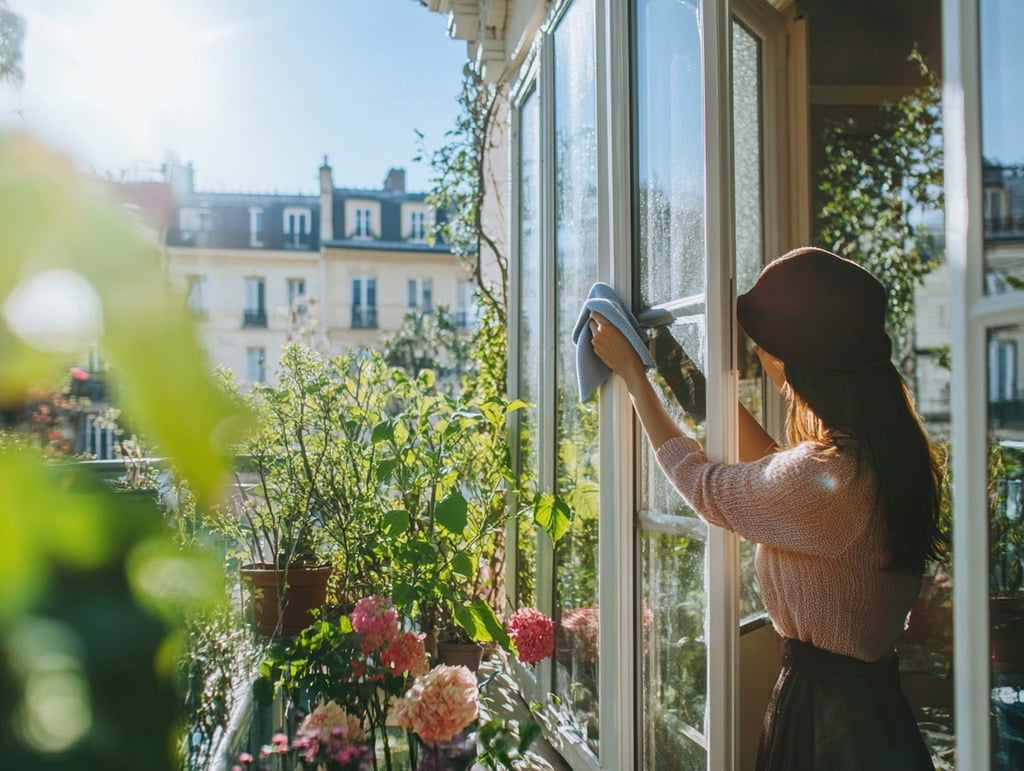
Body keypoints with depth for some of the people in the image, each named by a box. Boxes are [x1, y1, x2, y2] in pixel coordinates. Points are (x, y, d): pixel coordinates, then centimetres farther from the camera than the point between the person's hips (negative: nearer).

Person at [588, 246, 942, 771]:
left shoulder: (827, 475, -29)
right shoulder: (890, 450, -2)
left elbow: (701, 486, -12)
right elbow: (773, 469, 14)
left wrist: (631, 372, -3)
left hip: (825, 702, -8)